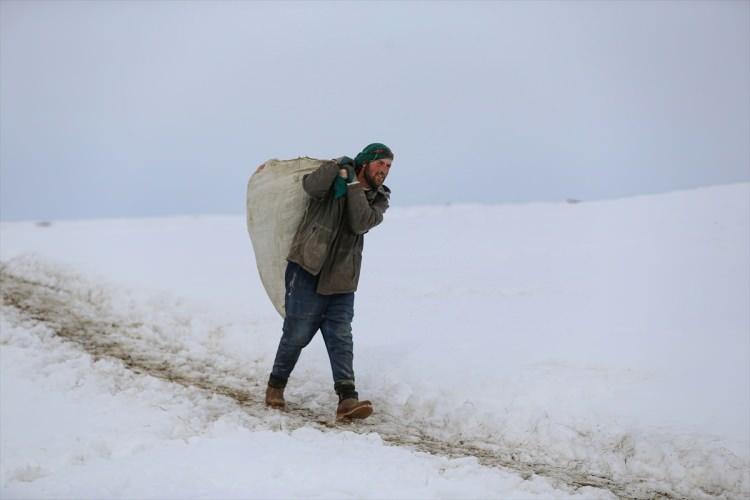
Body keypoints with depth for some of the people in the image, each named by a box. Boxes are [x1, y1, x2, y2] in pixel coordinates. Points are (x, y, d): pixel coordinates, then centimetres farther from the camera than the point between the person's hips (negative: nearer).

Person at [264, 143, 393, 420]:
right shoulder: (334, 175, 2)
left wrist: (353, 184, -12)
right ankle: (276, 385, 22)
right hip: (307, 269, -3)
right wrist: (339, 166, -23)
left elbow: (360, 223, -10)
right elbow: (312, 186, -20)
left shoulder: (379, 199, 10)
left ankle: (347, 398, -11)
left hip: (341, 279, 3)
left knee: (340, 338, -5)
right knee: (297, 333, 1)